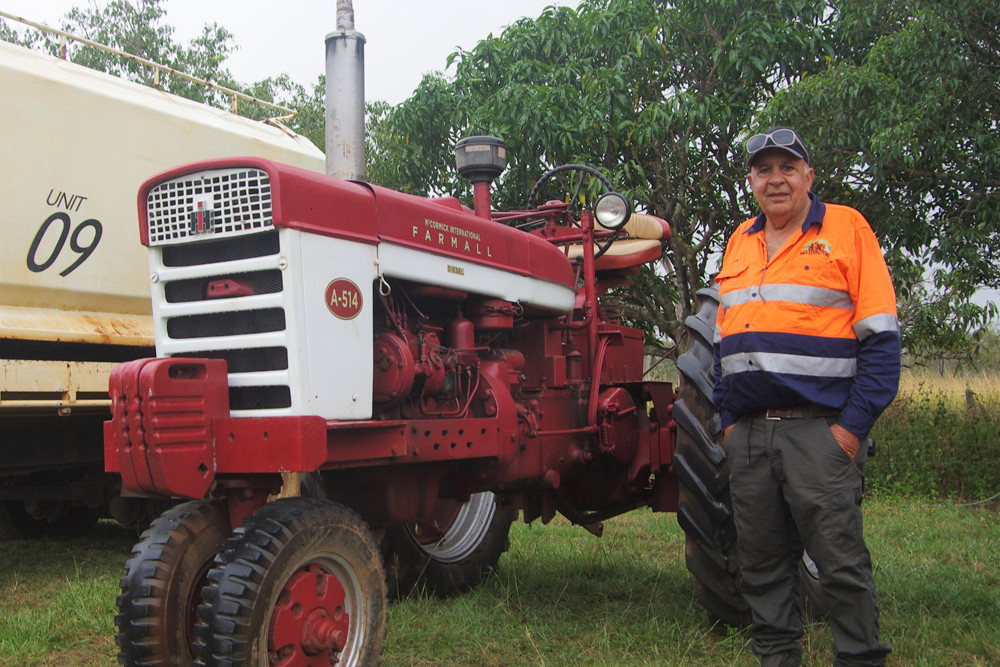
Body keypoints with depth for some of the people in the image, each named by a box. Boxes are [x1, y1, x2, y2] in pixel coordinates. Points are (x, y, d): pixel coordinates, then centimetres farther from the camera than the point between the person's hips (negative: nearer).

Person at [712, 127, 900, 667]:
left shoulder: (845, 227, 0)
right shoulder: (739, 242, 17)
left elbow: (880, 336, -6)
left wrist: (853, 425, -12)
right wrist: (727, 417, 11)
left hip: (819, 431, -5)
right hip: (748, 434, 6)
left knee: (841, 564, -1)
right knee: (761, 562, 12)